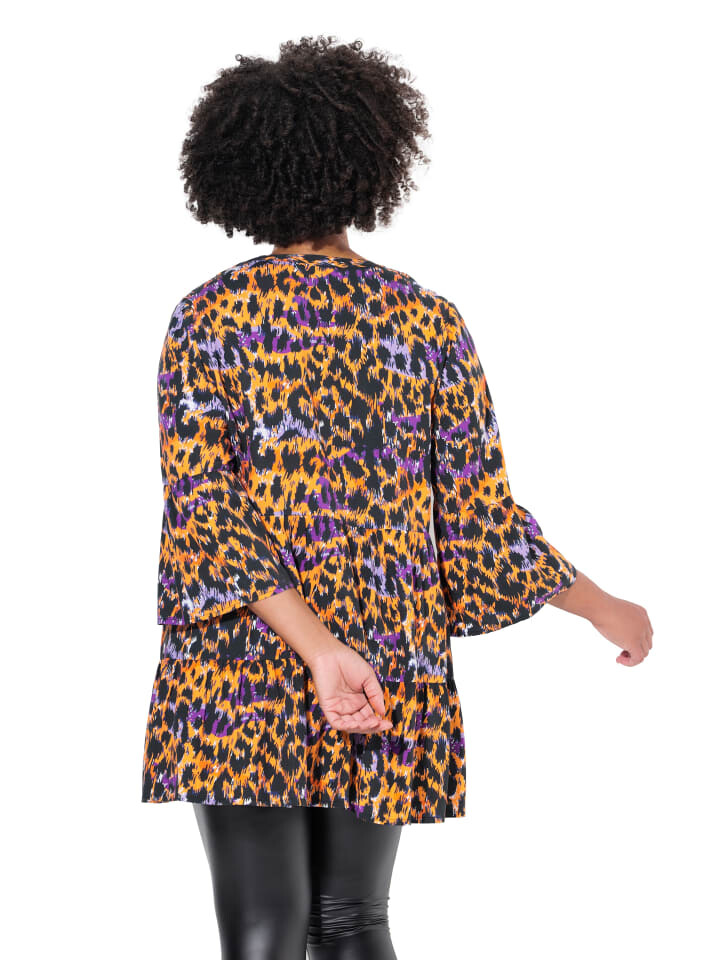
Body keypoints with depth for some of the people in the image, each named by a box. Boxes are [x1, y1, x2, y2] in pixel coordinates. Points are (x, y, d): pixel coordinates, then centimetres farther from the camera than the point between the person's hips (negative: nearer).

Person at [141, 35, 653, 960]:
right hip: (394, 678, 2)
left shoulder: (205, 318, -3)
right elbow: (481, 517, -1)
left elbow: (201, 506, -14)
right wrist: (603, 608, 12)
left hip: (243, 669, -2)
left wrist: (317, 649, -19)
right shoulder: (427, 322, -1)